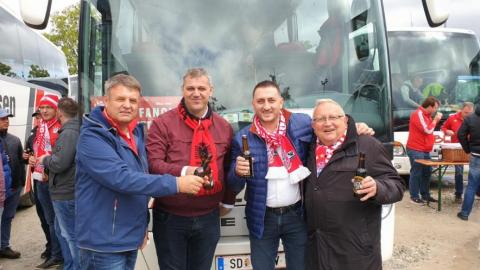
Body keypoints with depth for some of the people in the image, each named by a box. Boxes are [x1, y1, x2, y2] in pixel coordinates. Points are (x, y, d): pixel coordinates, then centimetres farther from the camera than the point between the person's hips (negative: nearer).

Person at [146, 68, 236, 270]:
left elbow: (230, 167, 12)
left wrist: (228, 201, 14)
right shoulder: (163, 123, -7)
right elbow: (152, 164, -14)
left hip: (209, 218, 3)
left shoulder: (224, 127, 6)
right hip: (170, 218, -3)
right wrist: (183, 171, -28)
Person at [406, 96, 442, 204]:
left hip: (425, 150, 10)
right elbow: (427, 130, -17)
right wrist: (435, 120, -5)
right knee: (416, 173, -4)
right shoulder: (418, 114, -13)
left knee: (427, 172, 12)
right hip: (416, 150, -9)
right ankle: (414, 196, 4)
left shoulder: (426, 115, 16)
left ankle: (425, 195, 22)